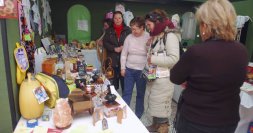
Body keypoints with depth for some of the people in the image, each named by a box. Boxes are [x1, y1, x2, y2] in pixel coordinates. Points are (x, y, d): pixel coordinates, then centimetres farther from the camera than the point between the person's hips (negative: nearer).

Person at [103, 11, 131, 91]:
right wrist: (114, 49, -10)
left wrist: (124, 48, -16)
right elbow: (105, 43, 4)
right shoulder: (109, 30, 10)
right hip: (112, 60, 2)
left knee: (124, 81, -1)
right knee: (113, 83, 7)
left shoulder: (127, 30, 4)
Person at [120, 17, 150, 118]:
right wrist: (123, 68, 3)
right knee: (127, 93, 8)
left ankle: (138, 116, 30)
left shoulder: (149, 38, -9)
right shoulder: (129, 37, 1)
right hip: (129, 70, 3)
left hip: (142, 71, -2)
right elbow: (124, 54, 6)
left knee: (140, 94, 13)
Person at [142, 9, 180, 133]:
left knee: (161, 106, 6)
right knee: (152, 103, 20)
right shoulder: (155, 37, 12)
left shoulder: (170, 36, -15)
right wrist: (149, 47, 3)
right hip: (152, 77, 8)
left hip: (163, 79, -8)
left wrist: (153, 59, -19)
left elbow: (174, 59, -23)